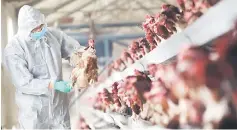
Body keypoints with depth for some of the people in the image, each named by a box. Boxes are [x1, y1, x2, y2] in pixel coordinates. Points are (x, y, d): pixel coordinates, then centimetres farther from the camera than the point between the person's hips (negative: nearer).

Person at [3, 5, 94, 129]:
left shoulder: (53, 34, -6)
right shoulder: (13, 49, -19)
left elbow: (75, 49, 5)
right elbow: (25, 83, -21)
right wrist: (53, 85, -31)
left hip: (58, 103, 4)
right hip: (33, 108, -4)